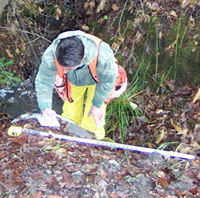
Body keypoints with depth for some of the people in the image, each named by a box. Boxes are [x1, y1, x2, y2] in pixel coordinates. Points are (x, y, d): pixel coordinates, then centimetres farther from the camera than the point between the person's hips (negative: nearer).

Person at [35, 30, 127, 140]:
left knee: (92, 122, 0)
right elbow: (43, 83, -26)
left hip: (97, 81, -2)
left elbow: (108, 80, -24)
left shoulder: (103, 56, -46)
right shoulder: (50, 56, -41)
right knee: (71, 116, 13)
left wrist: (97, 104, -13)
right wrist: (45, 108, -43)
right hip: (73, 81, 2)